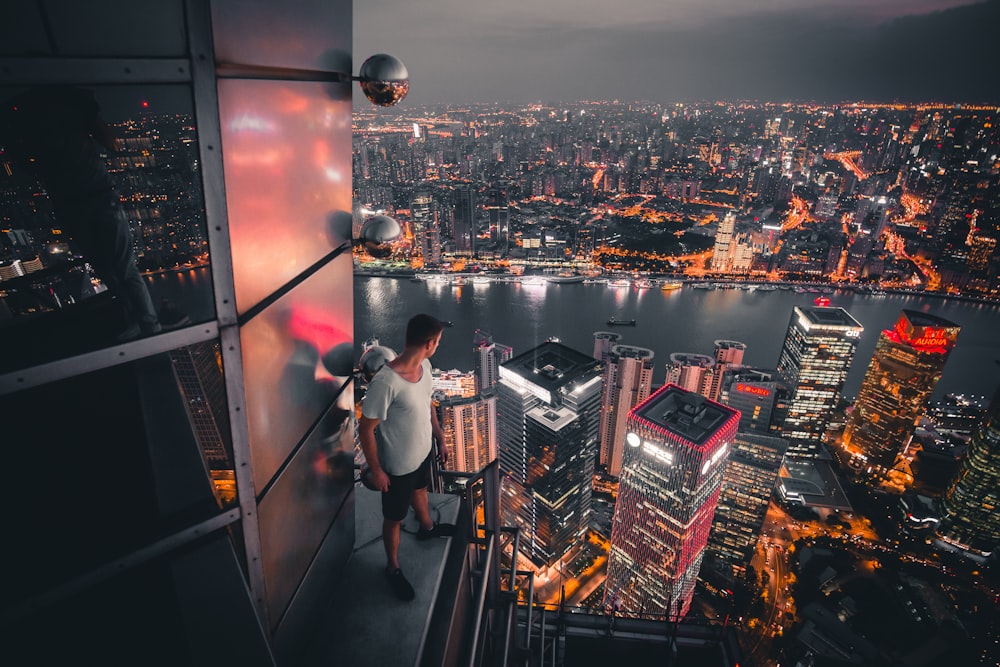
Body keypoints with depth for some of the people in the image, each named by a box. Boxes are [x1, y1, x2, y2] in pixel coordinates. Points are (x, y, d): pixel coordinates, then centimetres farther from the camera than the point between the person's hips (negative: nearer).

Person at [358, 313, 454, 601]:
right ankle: (393, 567, 43)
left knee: (420, 490, 35)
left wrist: (440, 438, 14)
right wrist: (376, 470, -16)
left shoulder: (424, 366, -11)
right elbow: (366, 429, -25)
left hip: (423, 451, 7)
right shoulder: (385, 382, -36)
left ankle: (426, 527, 65)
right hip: (398, 465, -7)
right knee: (394, 518, 17)